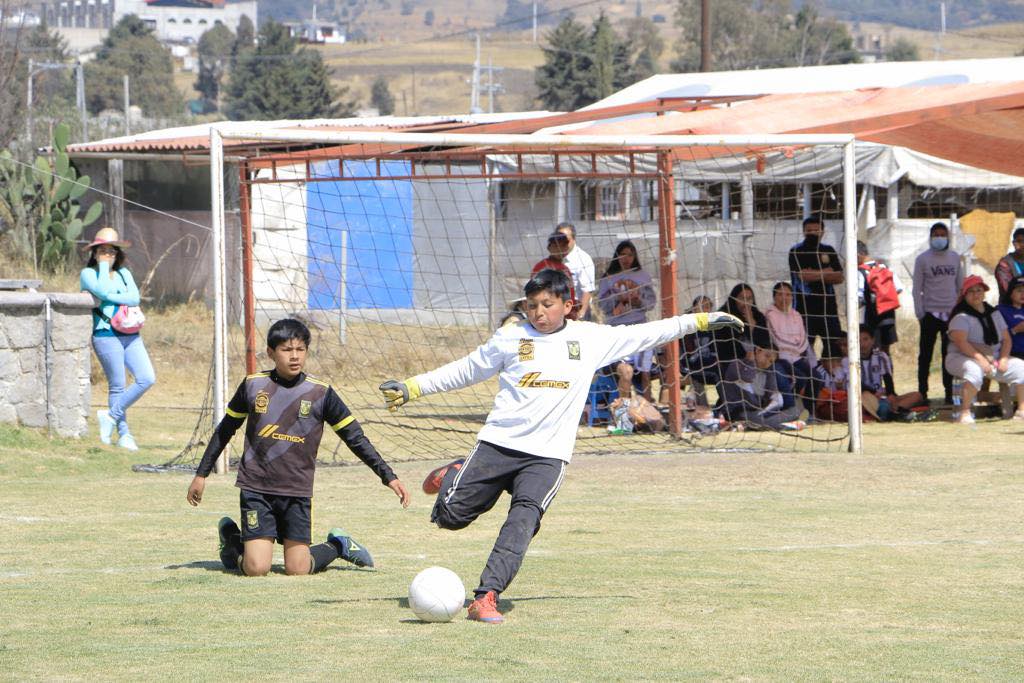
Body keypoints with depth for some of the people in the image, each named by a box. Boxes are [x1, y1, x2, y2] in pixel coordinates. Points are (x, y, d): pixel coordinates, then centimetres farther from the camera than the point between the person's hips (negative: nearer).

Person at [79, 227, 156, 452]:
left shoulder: (124, 273, 16)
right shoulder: (88, 274, 2)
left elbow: (134, 298, -1)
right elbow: (103, 291, -18)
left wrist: (110, 297, -11)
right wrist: (103, 265, -7)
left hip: (131, 336, 5)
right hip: (106, 335, -5)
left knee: (147, 379, -6)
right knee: (117, 386, -3)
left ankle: (111, 415, 7)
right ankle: (124, 435, 7)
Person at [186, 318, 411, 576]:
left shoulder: (320, 393, -1)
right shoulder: (253, 385, 1)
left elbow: (355, 438, 4)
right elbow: (225, 430, 14)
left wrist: (388, 477, -1)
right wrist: (201, 474, 17)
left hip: (298, 491, 0)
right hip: (256, 489, 0)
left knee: (298, 570, -6)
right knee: (256, 569, -11)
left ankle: (337, 545, 25)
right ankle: (232, 539, 22)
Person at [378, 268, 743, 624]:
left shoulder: (592, 339, 7)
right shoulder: (510, 338, 4)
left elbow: (645, 335, 14)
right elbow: (466, 370, 13)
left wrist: (699, 321, 13)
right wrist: (411, 388, 10)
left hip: (547, 455, 0)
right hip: (497, 444, 0)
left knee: (523, 519, -23)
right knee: (450, 515, -5)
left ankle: (486, 597, -27)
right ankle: (454, 476, 30)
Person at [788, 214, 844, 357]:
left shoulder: (828, 251, 12)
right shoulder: (796, 252, 0)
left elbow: (839, 277, 2)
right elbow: (803, 275, -14)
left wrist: (814, 274, -9)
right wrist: (827, 272, -1)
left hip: (828, 306, 4)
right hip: (805, 307, -4)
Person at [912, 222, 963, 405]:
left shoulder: (954, 257, 10)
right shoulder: (923, 259, 1)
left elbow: (960, 285, 15)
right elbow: (917, 288, 0)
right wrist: (919, 313, -7)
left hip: (951, 312, 2)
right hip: (930, 313, -2)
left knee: (949, 354, 3)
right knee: (925, 355, 0)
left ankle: (949, 392, 8)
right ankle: (922, 393, 4)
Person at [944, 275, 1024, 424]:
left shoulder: (993, 313, 14)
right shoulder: (961, 315, -7)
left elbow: (1006, 339, 13)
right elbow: (961, 342, -20)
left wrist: (1003, 359, -6)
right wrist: (981, 359, -29)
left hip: (994, 358, 7)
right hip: (962, 357, -7)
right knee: (975, 370, -41)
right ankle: (965, 413, -38)